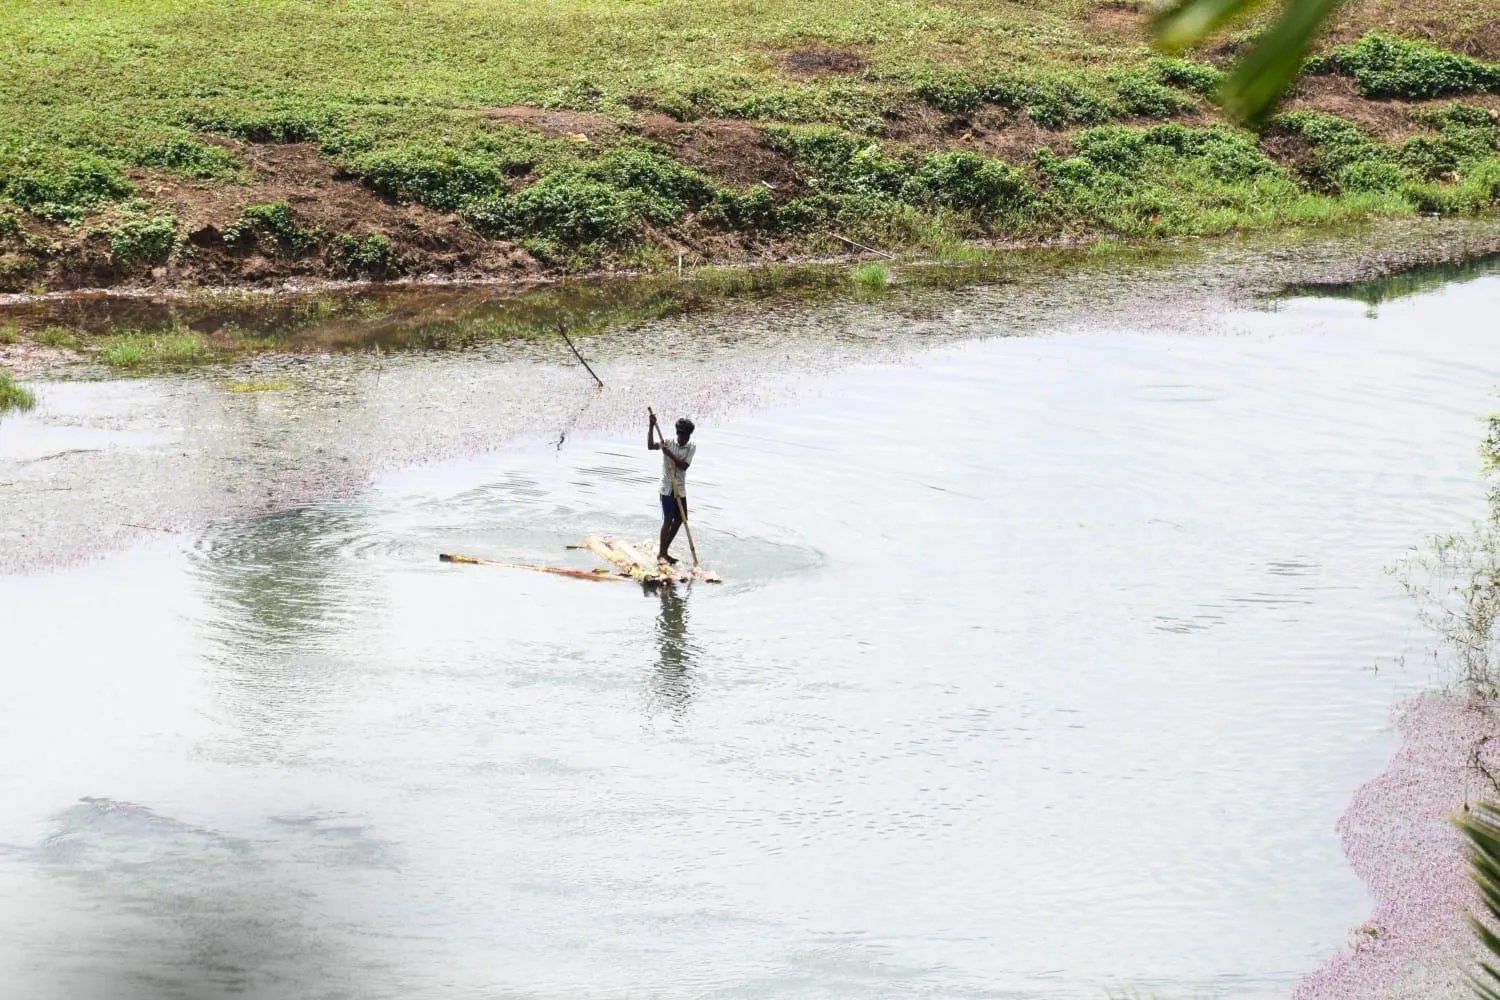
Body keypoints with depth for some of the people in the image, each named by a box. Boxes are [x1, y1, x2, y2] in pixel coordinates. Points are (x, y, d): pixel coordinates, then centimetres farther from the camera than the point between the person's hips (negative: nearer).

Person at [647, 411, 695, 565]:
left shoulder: (692, 447, 0)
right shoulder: (668, 443, -7)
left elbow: (684, 466, -12)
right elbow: (651, 446, -25)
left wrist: (670, 454, -23)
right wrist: (651, 426, -30)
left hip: (680, 489, 5)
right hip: (667, 488, -5)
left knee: (679, 519, 9)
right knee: (668, 519, -9)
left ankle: (664, 550, 23)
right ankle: (661, 554, -2)